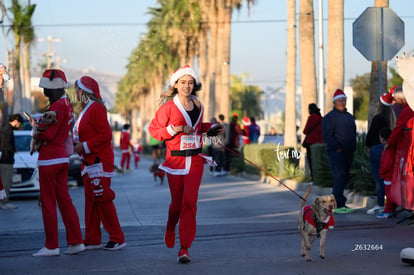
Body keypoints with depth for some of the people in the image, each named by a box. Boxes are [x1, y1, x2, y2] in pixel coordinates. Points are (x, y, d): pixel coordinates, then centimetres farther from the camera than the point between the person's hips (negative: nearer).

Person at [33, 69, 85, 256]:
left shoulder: (57, 106, -16)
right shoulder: (67, 104, 13)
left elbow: (49, 134, -21)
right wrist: (40, 129, 3)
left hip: (49, 160, -9)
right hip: (62, 158, 9)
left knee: (48, 203, -1)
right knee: (64, 200, 12)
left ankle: (51, 246, 3)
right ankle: (76, 242, 13)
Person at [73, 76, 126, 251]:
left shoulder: (96, 108, -13)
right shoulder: (85, 110, 17)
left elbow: (106, 135, -19)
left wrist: (84, 146, -18)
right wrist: (77, 145, 8)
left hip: (100, 162, -10)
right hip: (89, 162, 10)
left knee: (102, 200, -9)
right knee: (91, 201, 10)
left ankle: (117, 238, -3)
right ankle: (92, 240, 15)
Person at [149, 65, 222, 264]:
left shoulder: (198, 106, 9)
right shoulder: (168, 107, -5)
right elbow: (153, 129, -7)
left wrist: (212, 127, 11)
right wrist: (177, 129, -15)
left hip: (195, 160, 2)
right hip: (175, 161, -2)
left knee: (190, 201, -11)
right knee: (177, 202, 7)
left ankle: (184, 248, -9)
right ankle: (171, 228, 43)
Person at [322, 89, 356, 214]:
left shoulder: (349, 116, 19)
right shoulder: (329, 117, -5)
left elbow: (354, 133, 26)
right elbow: (326, 136, -11)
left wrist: (353, 147, 13)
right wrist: (337, 147, -15)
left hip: (348, 152, 8)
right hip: (336, 152, -8)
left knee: (344, 178, 8)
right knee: (339, 177, -13)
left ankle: (335, 202, 14)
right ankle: (338, 205, -13)